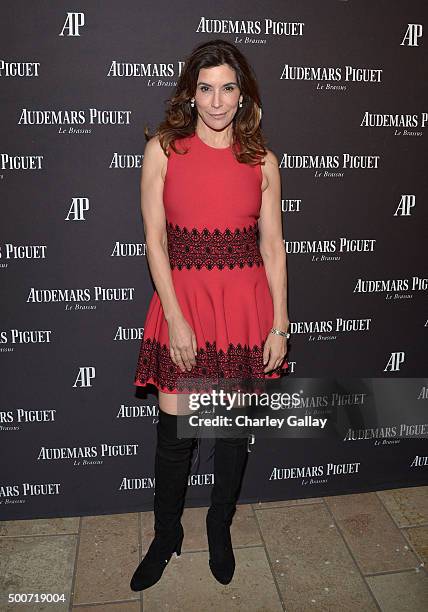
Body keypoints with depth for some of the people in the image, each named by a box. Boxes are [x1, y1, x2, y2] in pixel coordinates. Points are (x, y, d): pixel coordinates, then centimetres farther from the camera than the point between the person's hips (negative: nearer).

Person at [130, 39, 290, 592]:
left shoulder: (261, 161, 4)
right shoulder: (163, 149, 0)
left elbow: (273, 246, 4)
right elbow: (155, 239, -5)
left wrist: (279, 324, -1)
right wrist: (176, 319, -11)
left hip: (245, 304, 2)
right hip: (182, 301, -1)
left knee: (234, 429, 12)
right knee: (174, 432, 5)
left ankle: (219, 529, 37)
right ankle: (166, 536, 32)